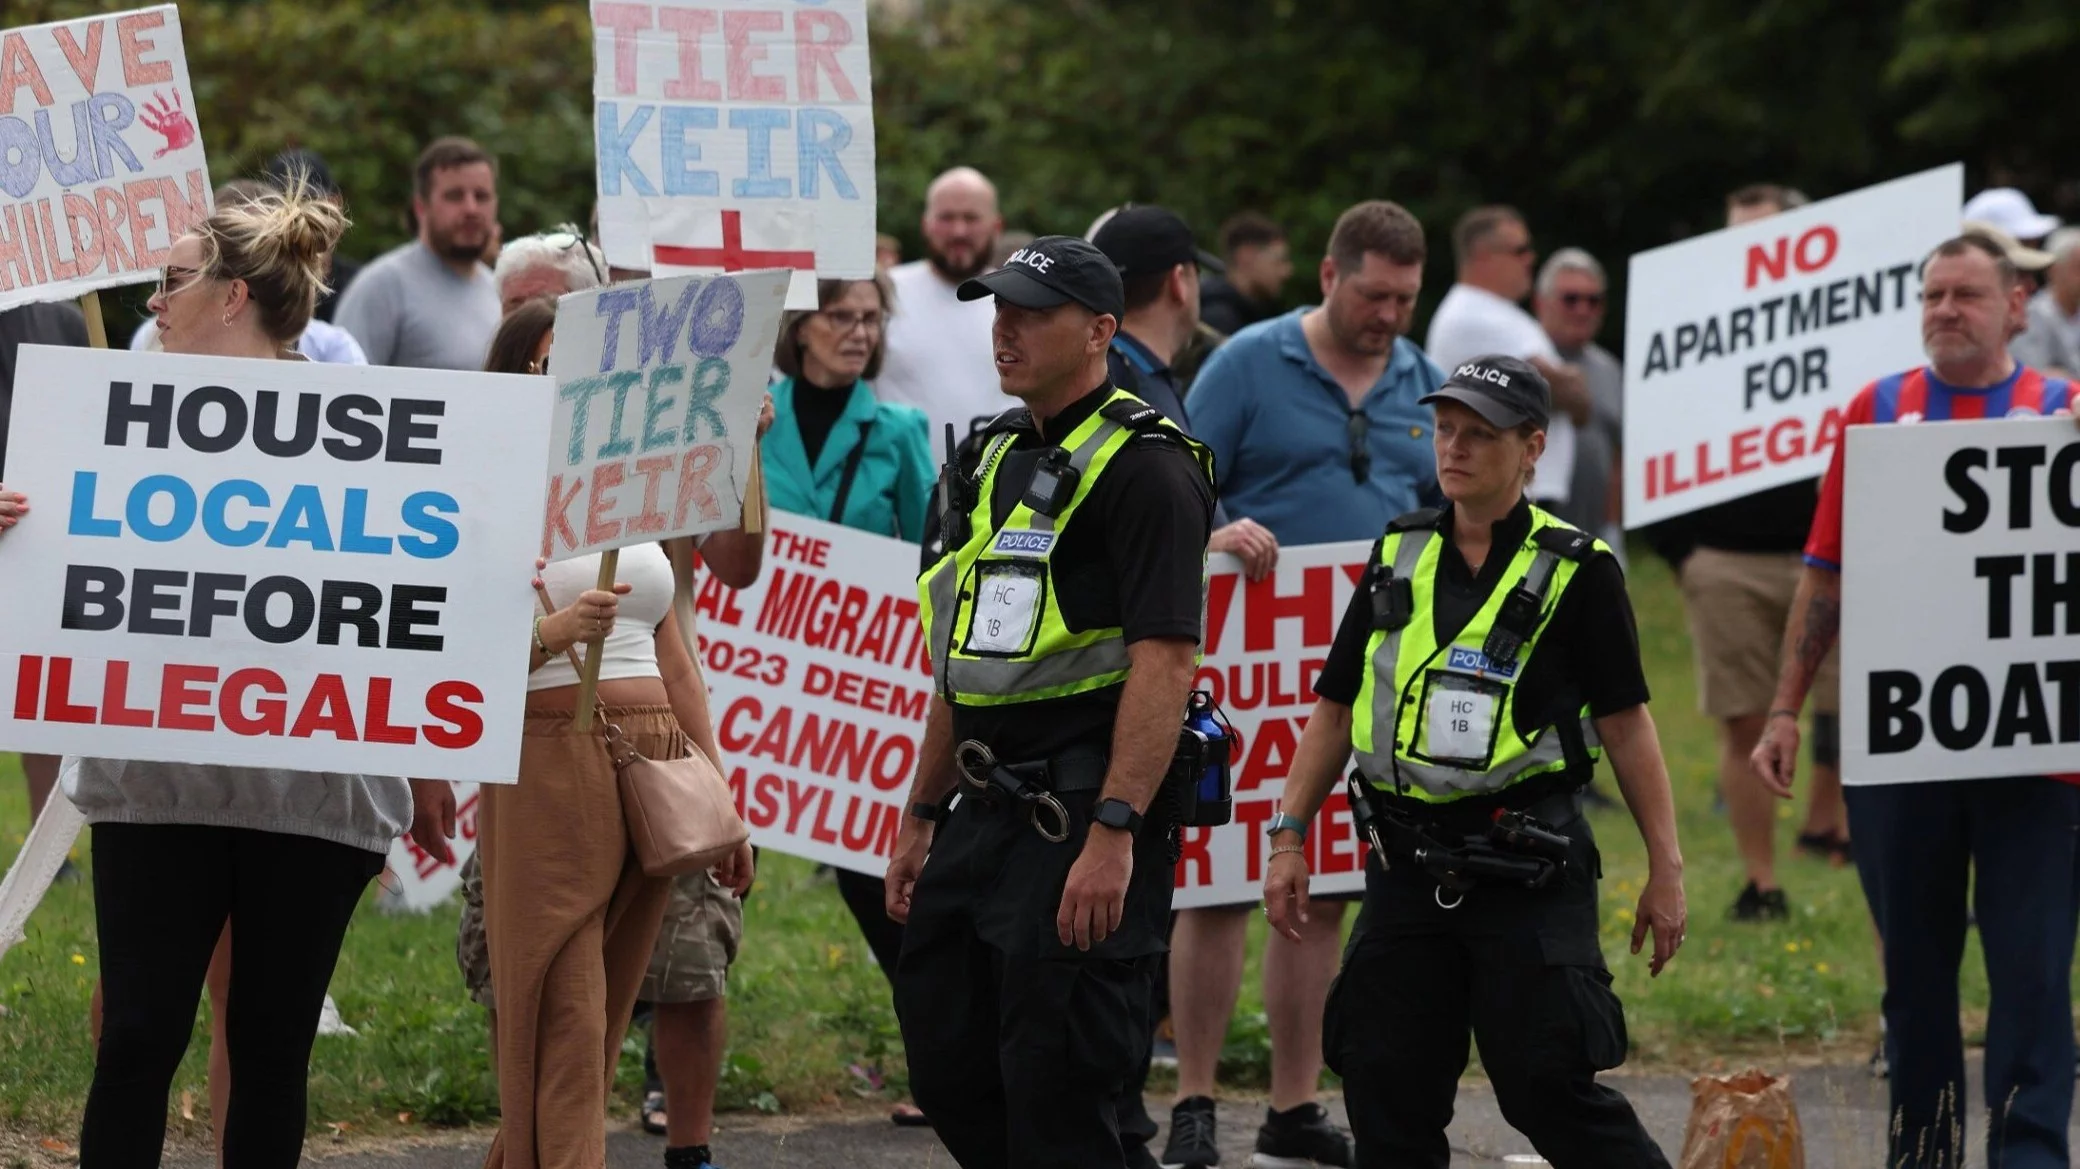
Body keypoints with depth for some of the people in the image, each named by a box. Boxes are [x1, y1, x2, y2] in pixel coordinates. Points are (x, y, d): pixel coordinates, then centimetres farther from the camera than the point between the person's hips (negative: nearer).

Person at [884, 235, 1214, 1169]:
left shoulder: (1143, 465, -11)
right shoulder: (1000, 460, 17)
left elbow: (1164, 663, -19)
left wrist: (1113, 833, -26)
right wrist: (920, 818, 22)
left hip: (1087, 813, -9)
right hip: (991, 813, 9)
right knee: (946, 1068, 11)